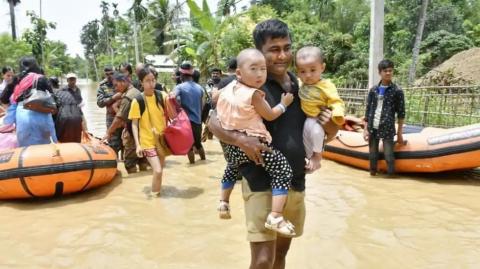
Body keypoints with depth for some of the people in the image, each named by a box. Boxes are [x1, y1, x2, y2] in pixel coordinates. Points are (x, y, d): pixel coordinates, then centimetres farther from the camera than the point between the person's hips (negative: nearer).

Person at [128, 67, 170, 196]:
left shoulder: (162, 96, -3)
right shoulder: (137, 101, -11)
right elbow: (134, 124, -8)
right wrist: (137, 144, -14)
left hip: (162, 138, 4)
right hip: (147, 141, -4)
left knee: (161, 168, 14)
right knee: (157, 170, -13)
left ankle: (157, 190, 37)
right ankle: (154, 195, 8)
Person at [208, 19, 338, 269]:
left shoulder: (301, 86, 6)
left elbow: (320, 133, 15)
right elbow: (214, 121, -10)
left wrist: (330, 126, -8)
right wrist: (240, 139, -28)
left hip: (296, 184, 6)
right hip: (262, 184, -6)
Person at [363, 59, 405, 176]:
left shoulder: (397, 91, -2)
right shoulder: (373, 90, 7)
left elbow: (401, 113, -1)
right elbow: (368, 110, 8)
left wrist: (399, 133, -2)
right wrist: (366, 129, 3)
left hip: (387, 129, -3)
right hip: (373, 128, 3)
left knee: (389, 156, -4)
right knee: (372, 155, 11)